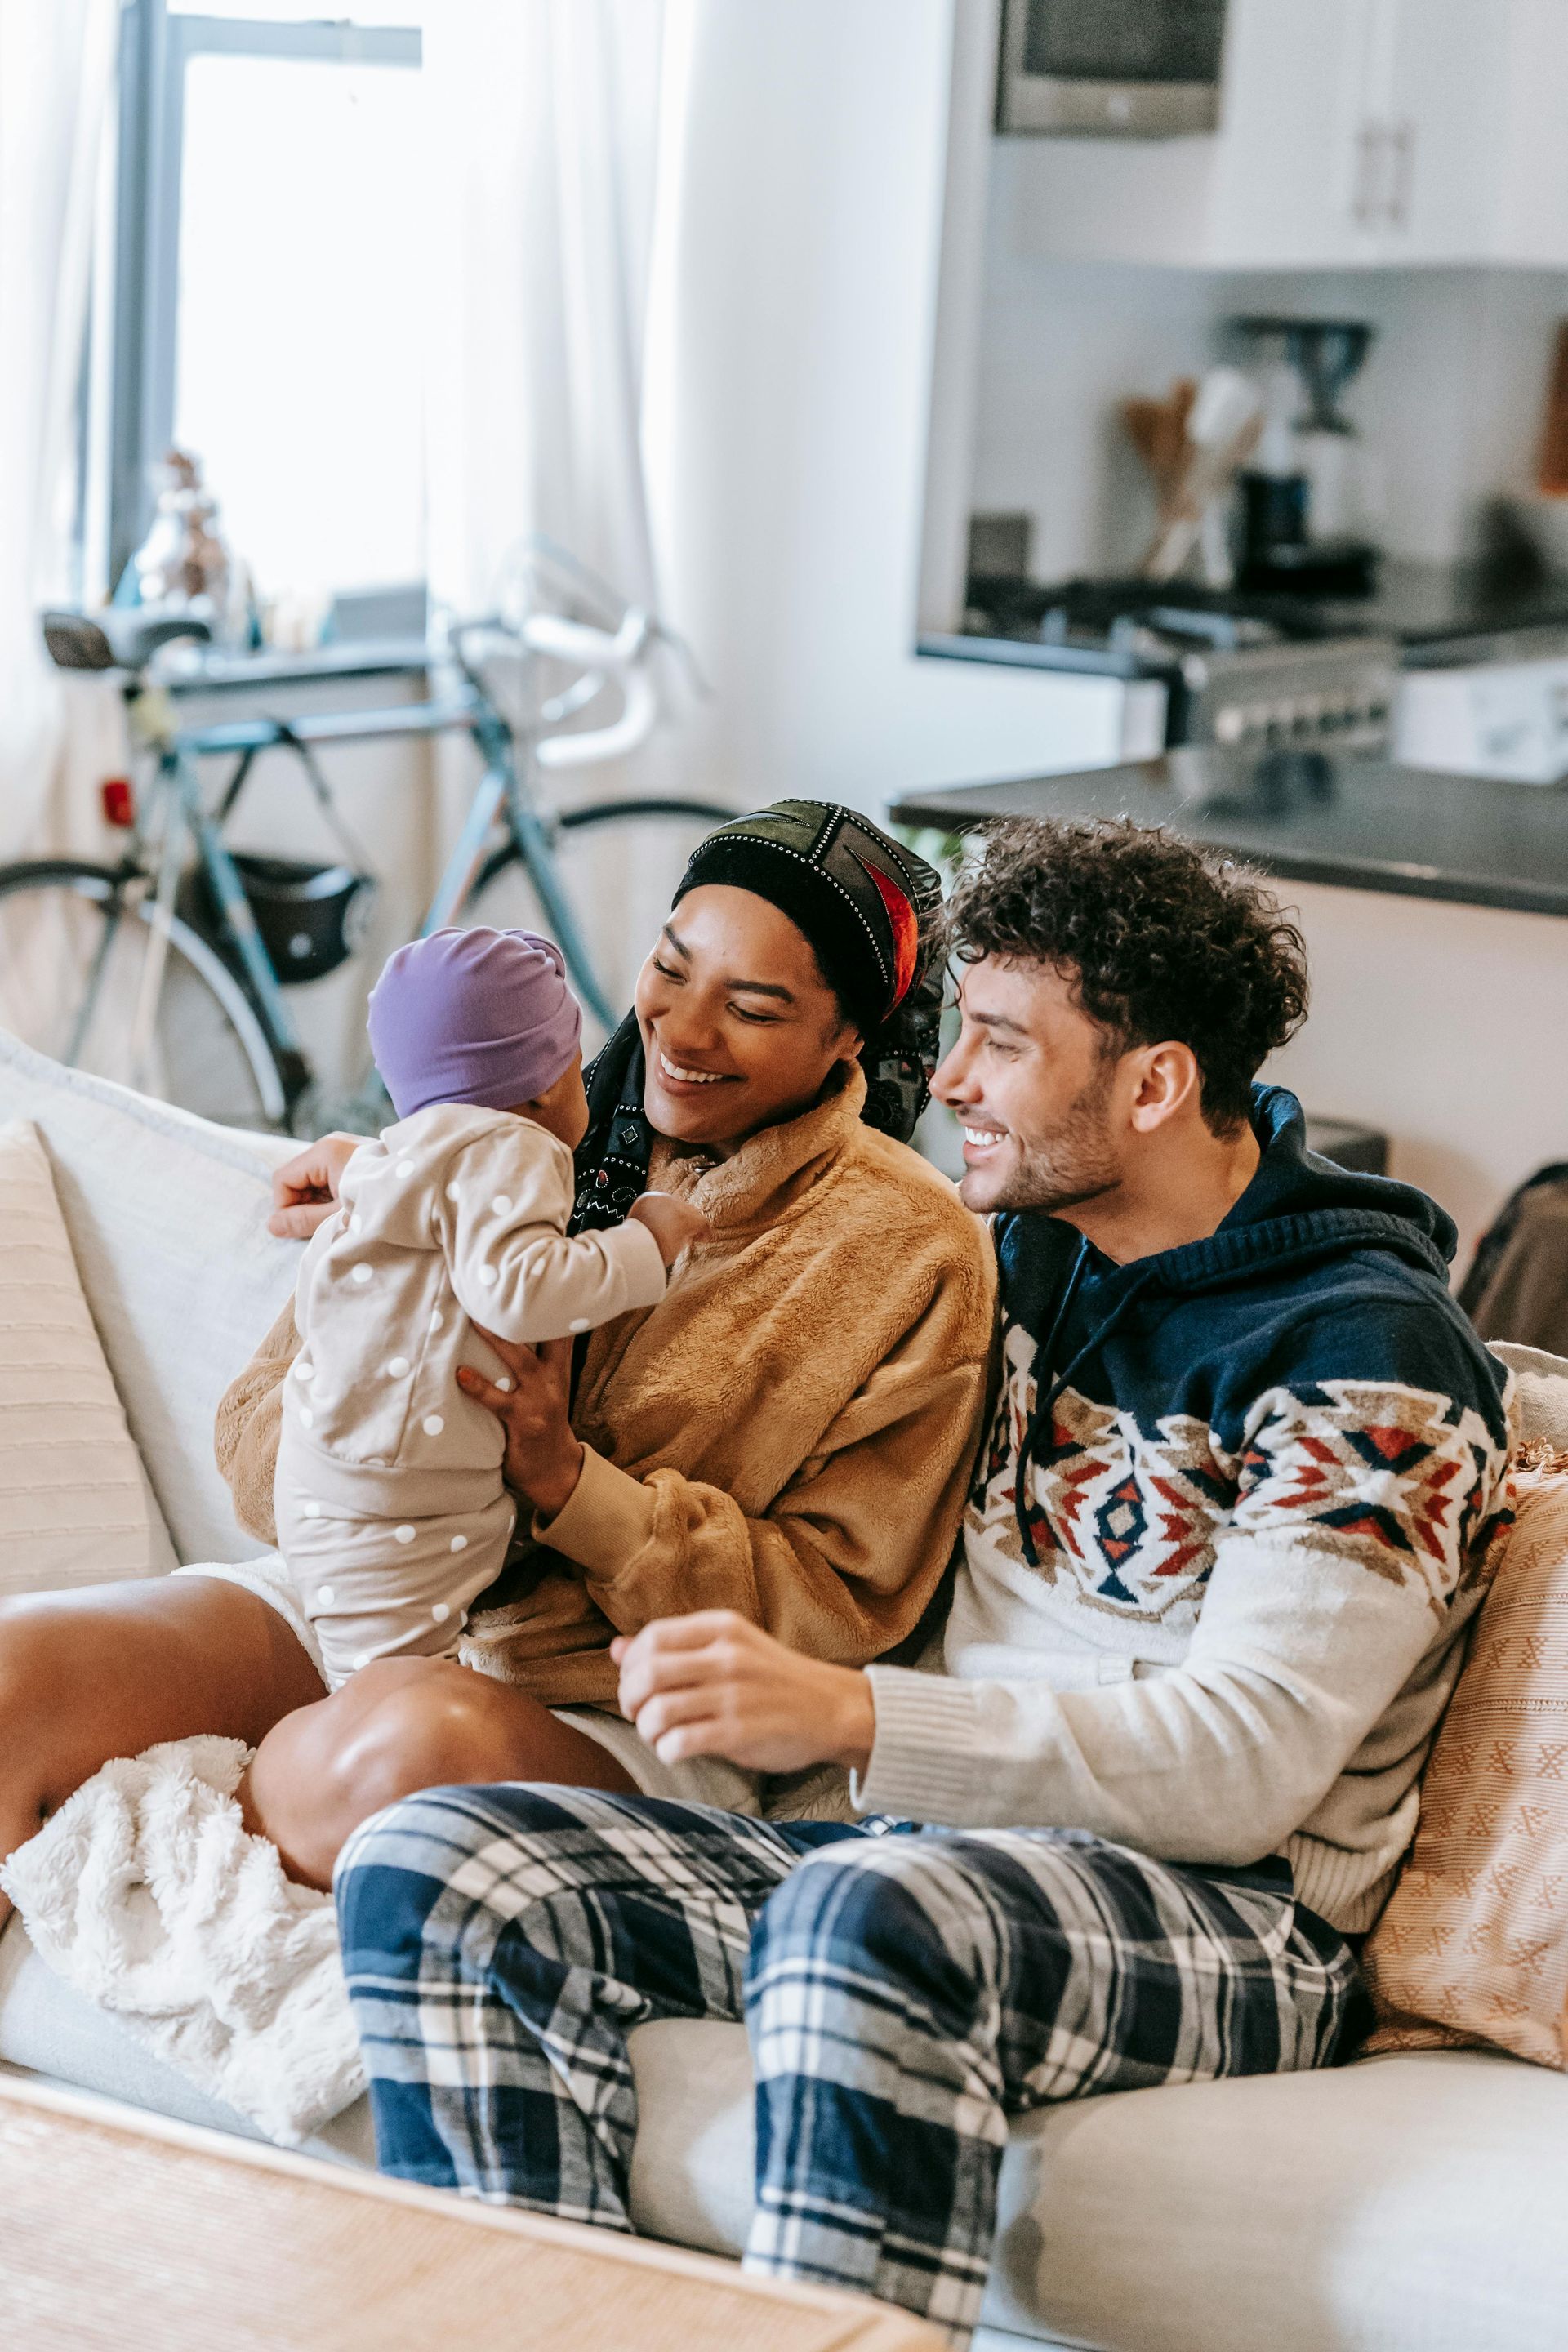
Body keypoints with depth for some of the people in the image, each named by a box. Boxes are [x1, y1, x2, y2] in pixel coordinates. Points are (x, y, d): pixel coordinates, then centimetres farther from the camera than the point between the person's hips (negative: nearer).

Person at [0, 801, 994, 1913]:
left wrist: (569, 1484, -18)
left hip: (616, 1722, -3)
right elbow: (263, 1467, 7)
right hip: (357, 1608, 4)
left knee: (414, 1742, -38)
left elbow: (838, 1613, -6)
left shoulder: (916, 1254, -2)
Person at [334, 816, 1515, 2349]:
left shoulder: (1369, 1354, -8)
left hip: (1222, 1923, -7)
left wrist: (846, 1714, -30)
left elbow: (1248, 1769, -19)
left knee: (875, 1914, -41)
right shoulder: (1020, 1252, 14)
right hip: (926, 1838, 7)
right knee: (430, 1872, -13)